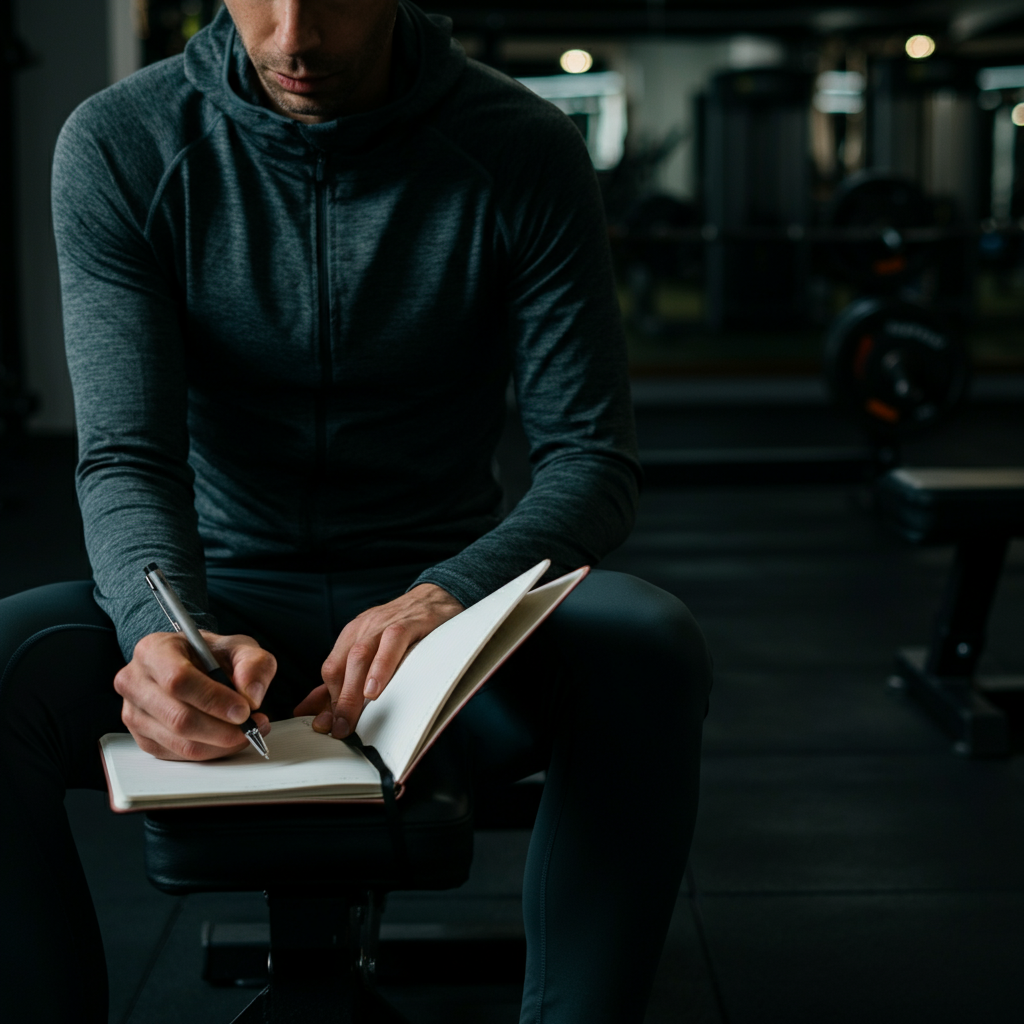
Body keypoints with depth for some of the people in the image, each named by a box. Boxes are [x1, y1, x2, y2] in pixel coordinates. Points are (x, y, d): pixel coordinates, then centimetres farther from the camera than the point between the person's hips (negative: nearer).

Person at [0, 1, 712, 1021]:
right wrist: (166, 633, -34)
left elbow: (592, 457, -7)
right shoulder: (118, 144, -5)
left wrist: (444, 597, -29)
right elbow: (126, 457, -11)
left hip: (435, 594, 0)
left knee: (648, 646, -31)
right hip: (215, 600, 1)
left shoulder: (523, 151, -5)